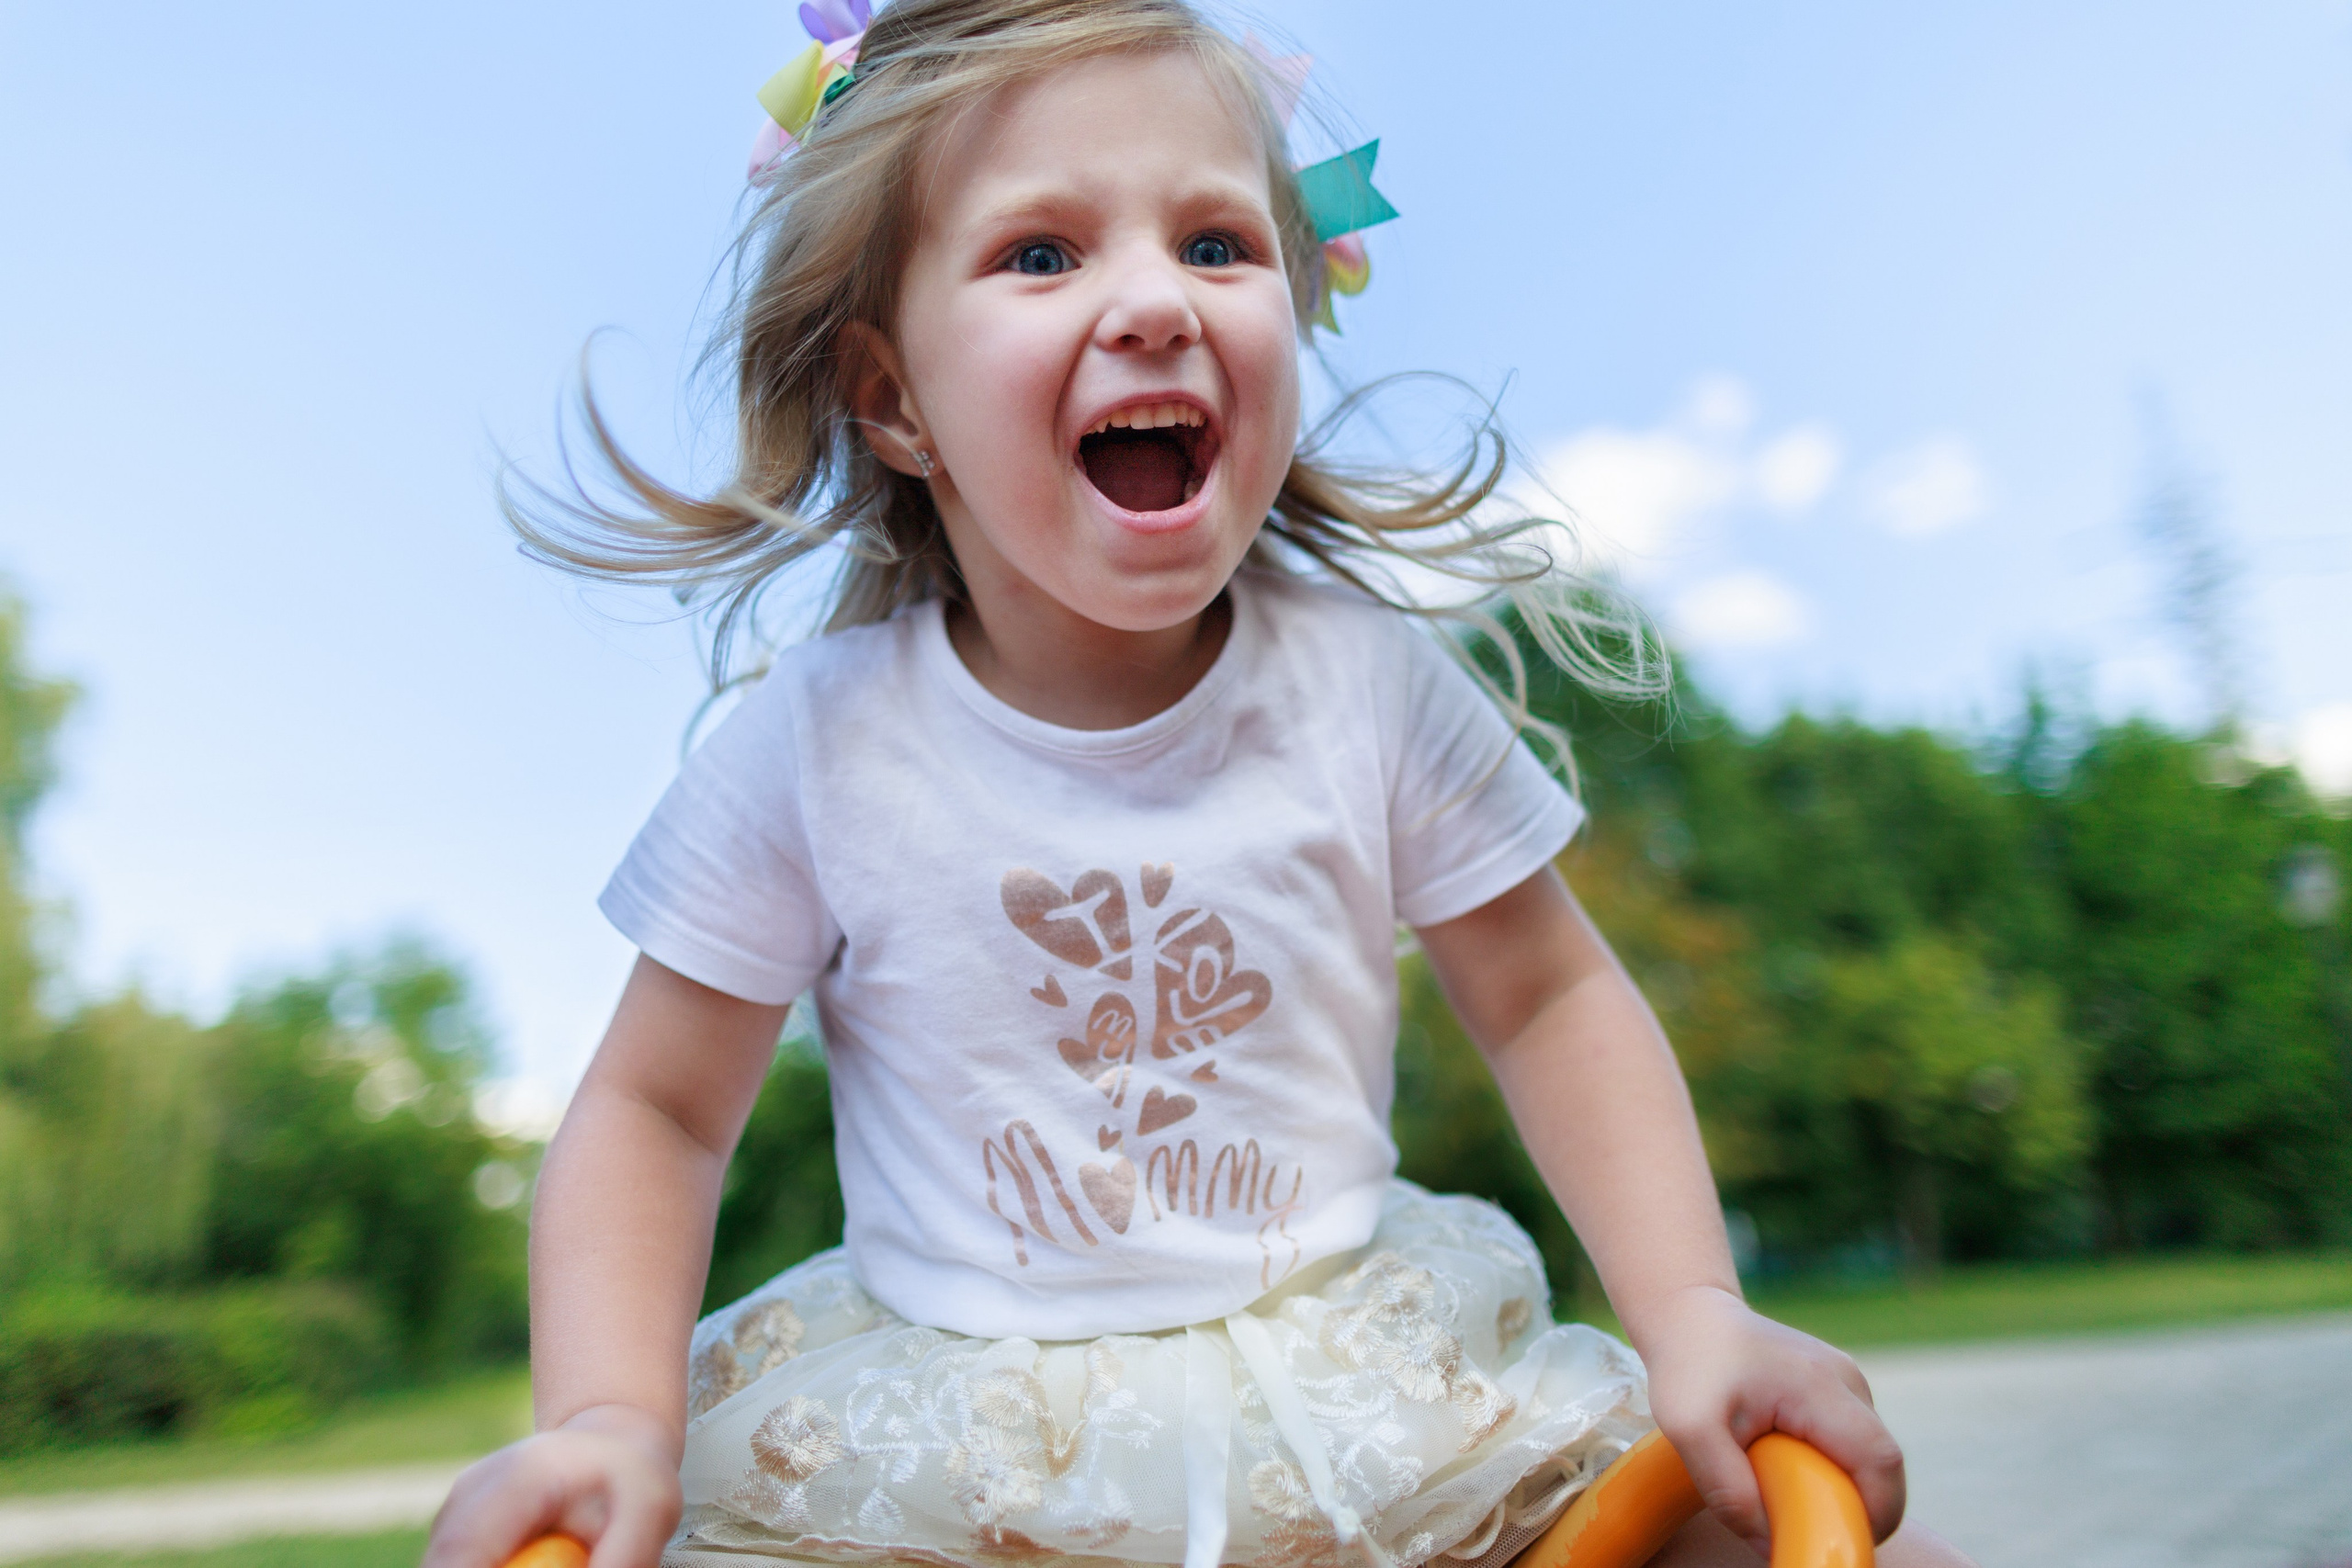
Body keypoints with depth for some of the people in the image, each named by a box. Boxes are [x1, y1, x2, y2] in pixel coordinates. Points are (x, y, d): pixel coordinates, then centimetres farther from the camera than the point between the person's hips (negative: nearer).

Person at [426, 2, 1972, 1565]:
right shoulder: (815, 744, -12)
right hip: (939, 1419, 0)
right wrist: (612, 1416, -18)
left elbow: (1552, 1000, 2)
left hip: (1359, 1374, 1)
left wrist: (1696, 1312, -10)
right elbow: (655, 1110, -2)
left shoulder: (1375, 683, -9)